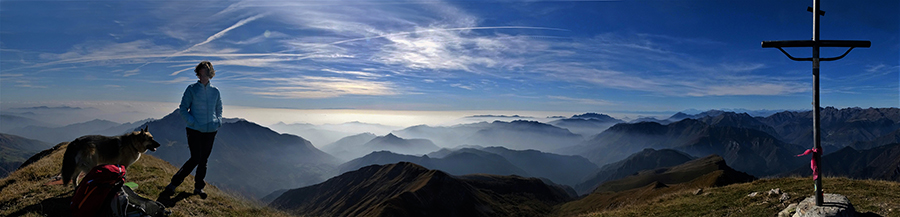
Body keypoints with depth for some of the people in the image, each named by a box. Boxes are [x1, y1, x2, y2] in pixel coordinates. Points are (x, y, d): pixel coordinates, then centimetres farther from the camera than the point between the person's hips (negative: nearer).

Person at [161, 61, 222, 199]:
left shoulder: (215, 91, 8)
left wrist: (218, 123, 5)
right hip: (195, 130, -3)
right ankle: (173, 184, 5)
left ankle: (198, 187, 21)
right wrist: (192, 122, -11)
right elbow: (183, 109, 0)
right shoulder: (192, 89, -1)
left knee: (204, 159, 9)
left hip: (210, 131, 3)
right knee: (195, 159, -9)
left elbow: (219, 110, 21)